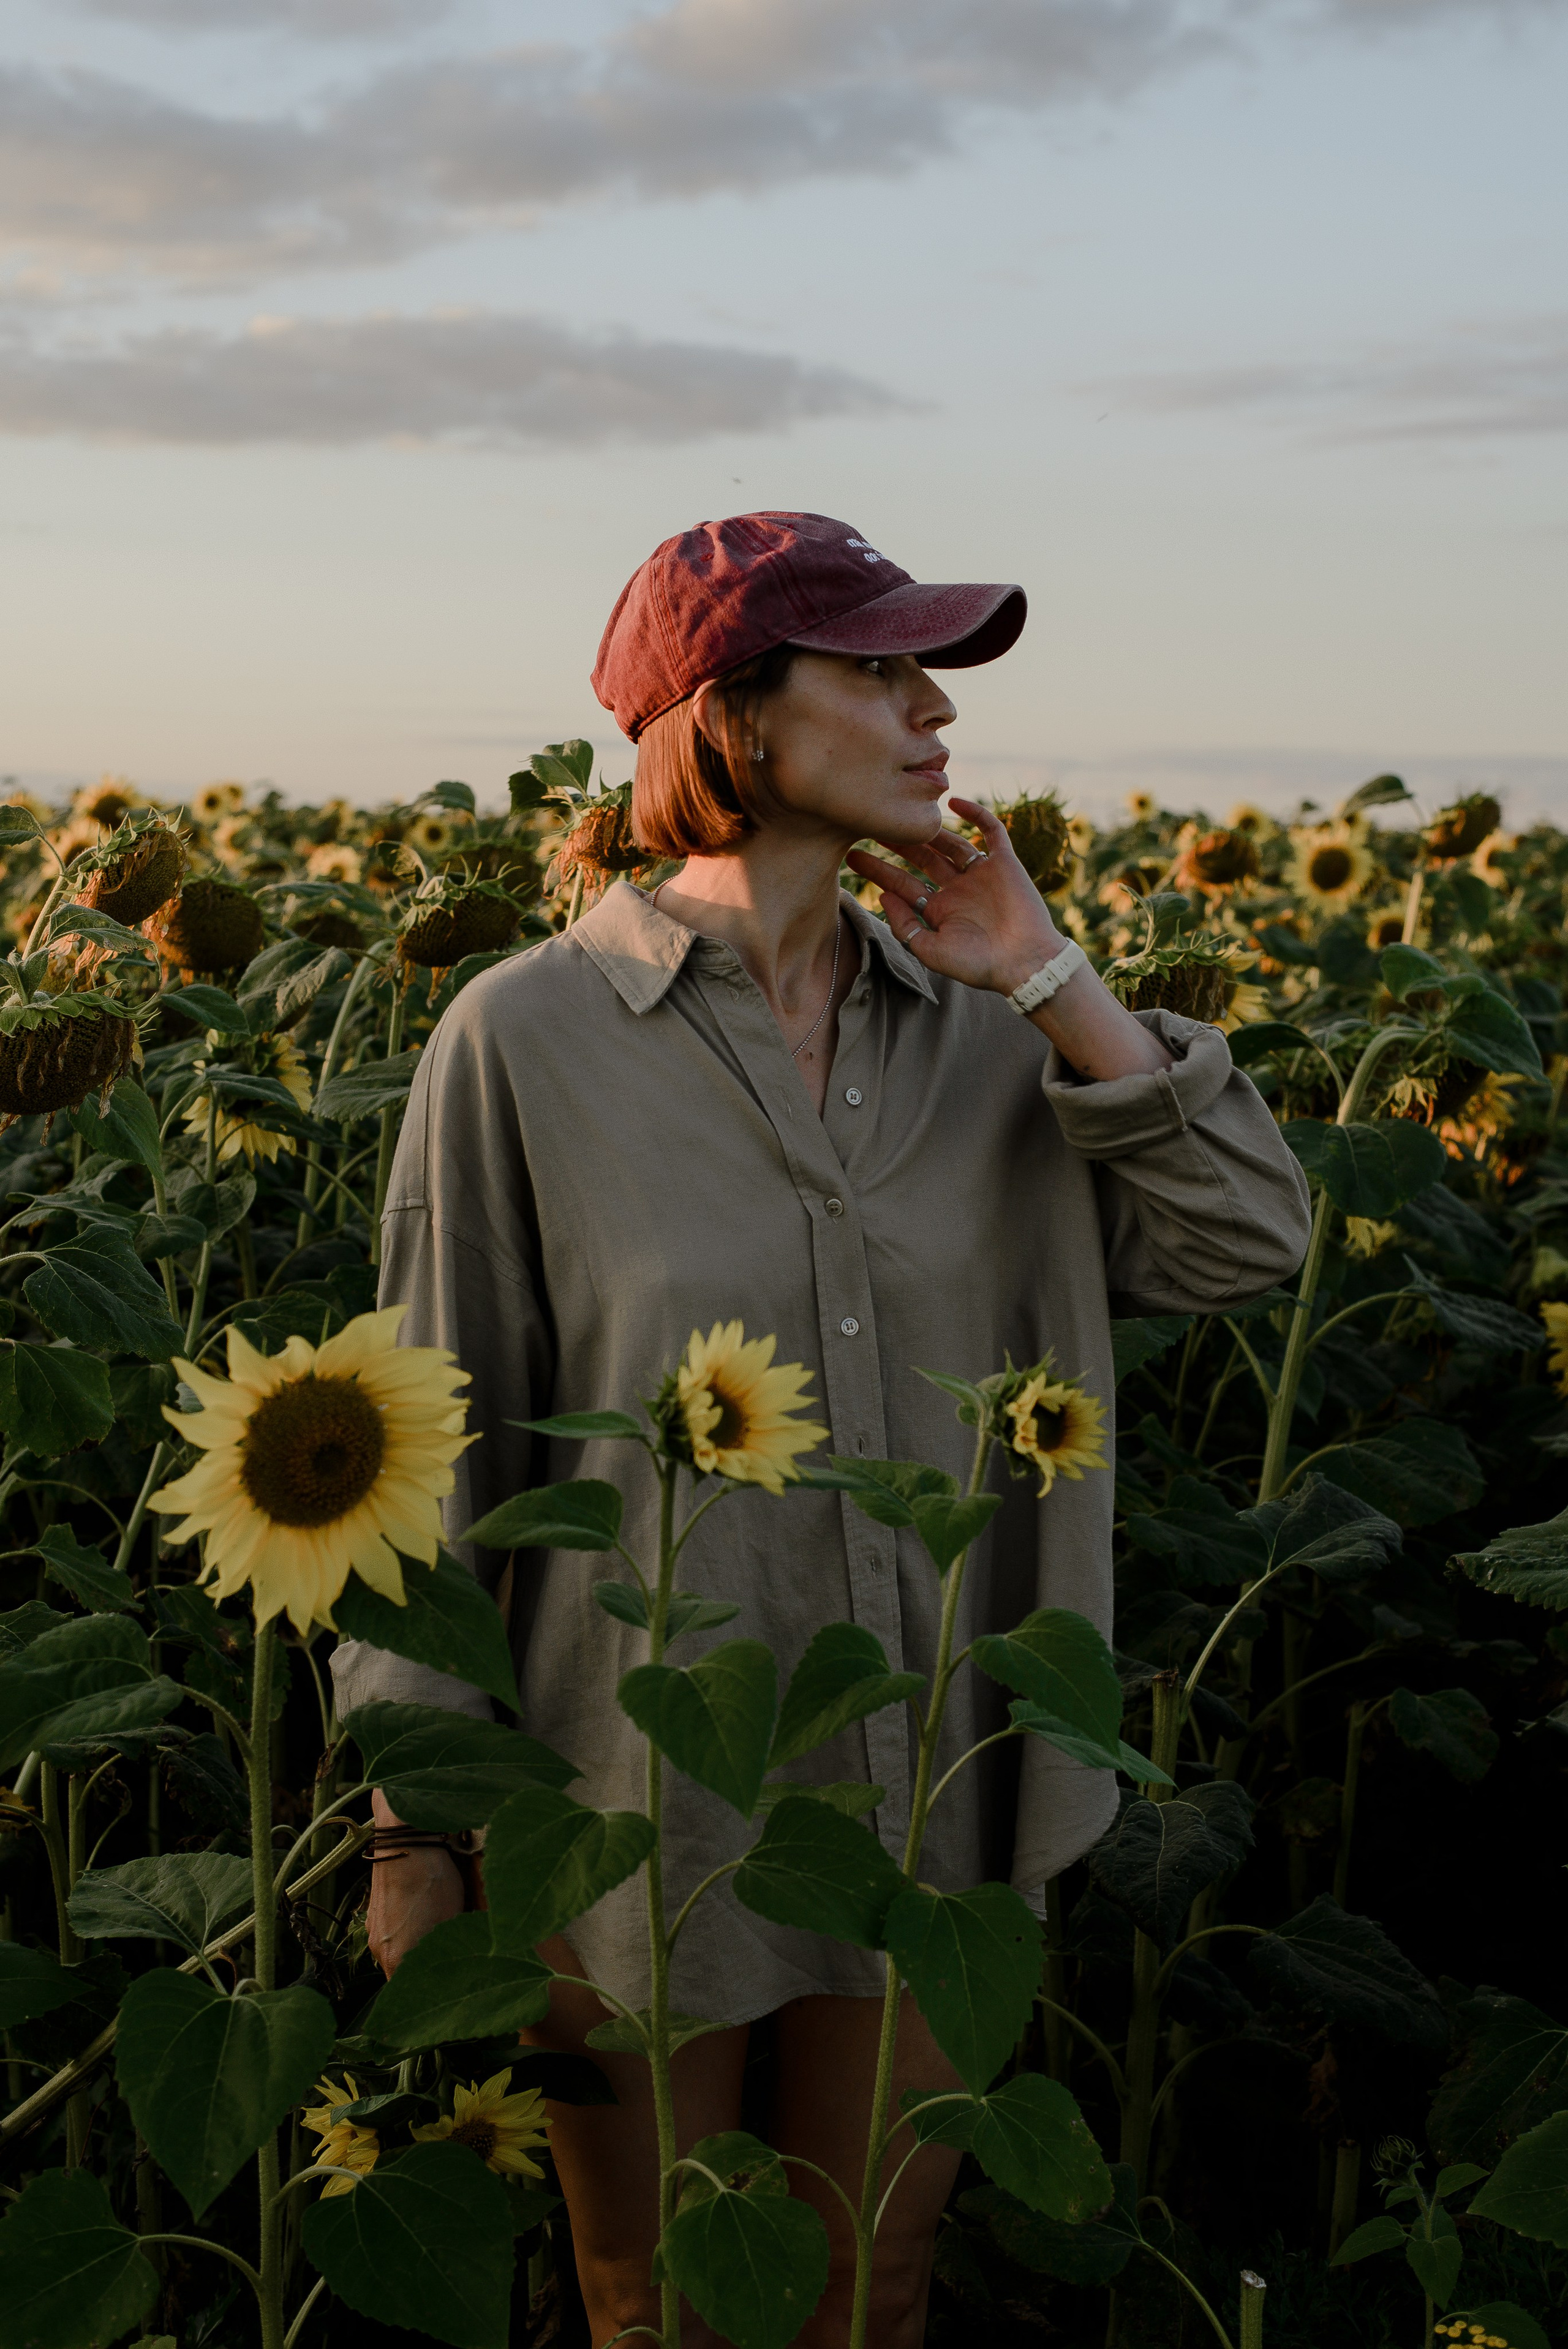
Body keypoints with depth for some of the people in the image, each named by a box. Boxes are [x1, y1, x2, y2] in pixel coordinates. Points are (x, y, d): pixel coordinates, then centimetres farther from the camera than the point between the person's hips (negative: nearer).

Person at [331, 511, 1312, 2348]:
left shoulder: (984, 1032, -1)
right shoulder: (526, 1042, -13)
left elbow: (1250, 1243, -8)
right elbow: (439, 1456, -8)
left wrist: (1052, 985, -14)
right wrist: (416, 1837, -5)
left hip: (933, 1801, 4)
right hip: (641, 1818, -3)